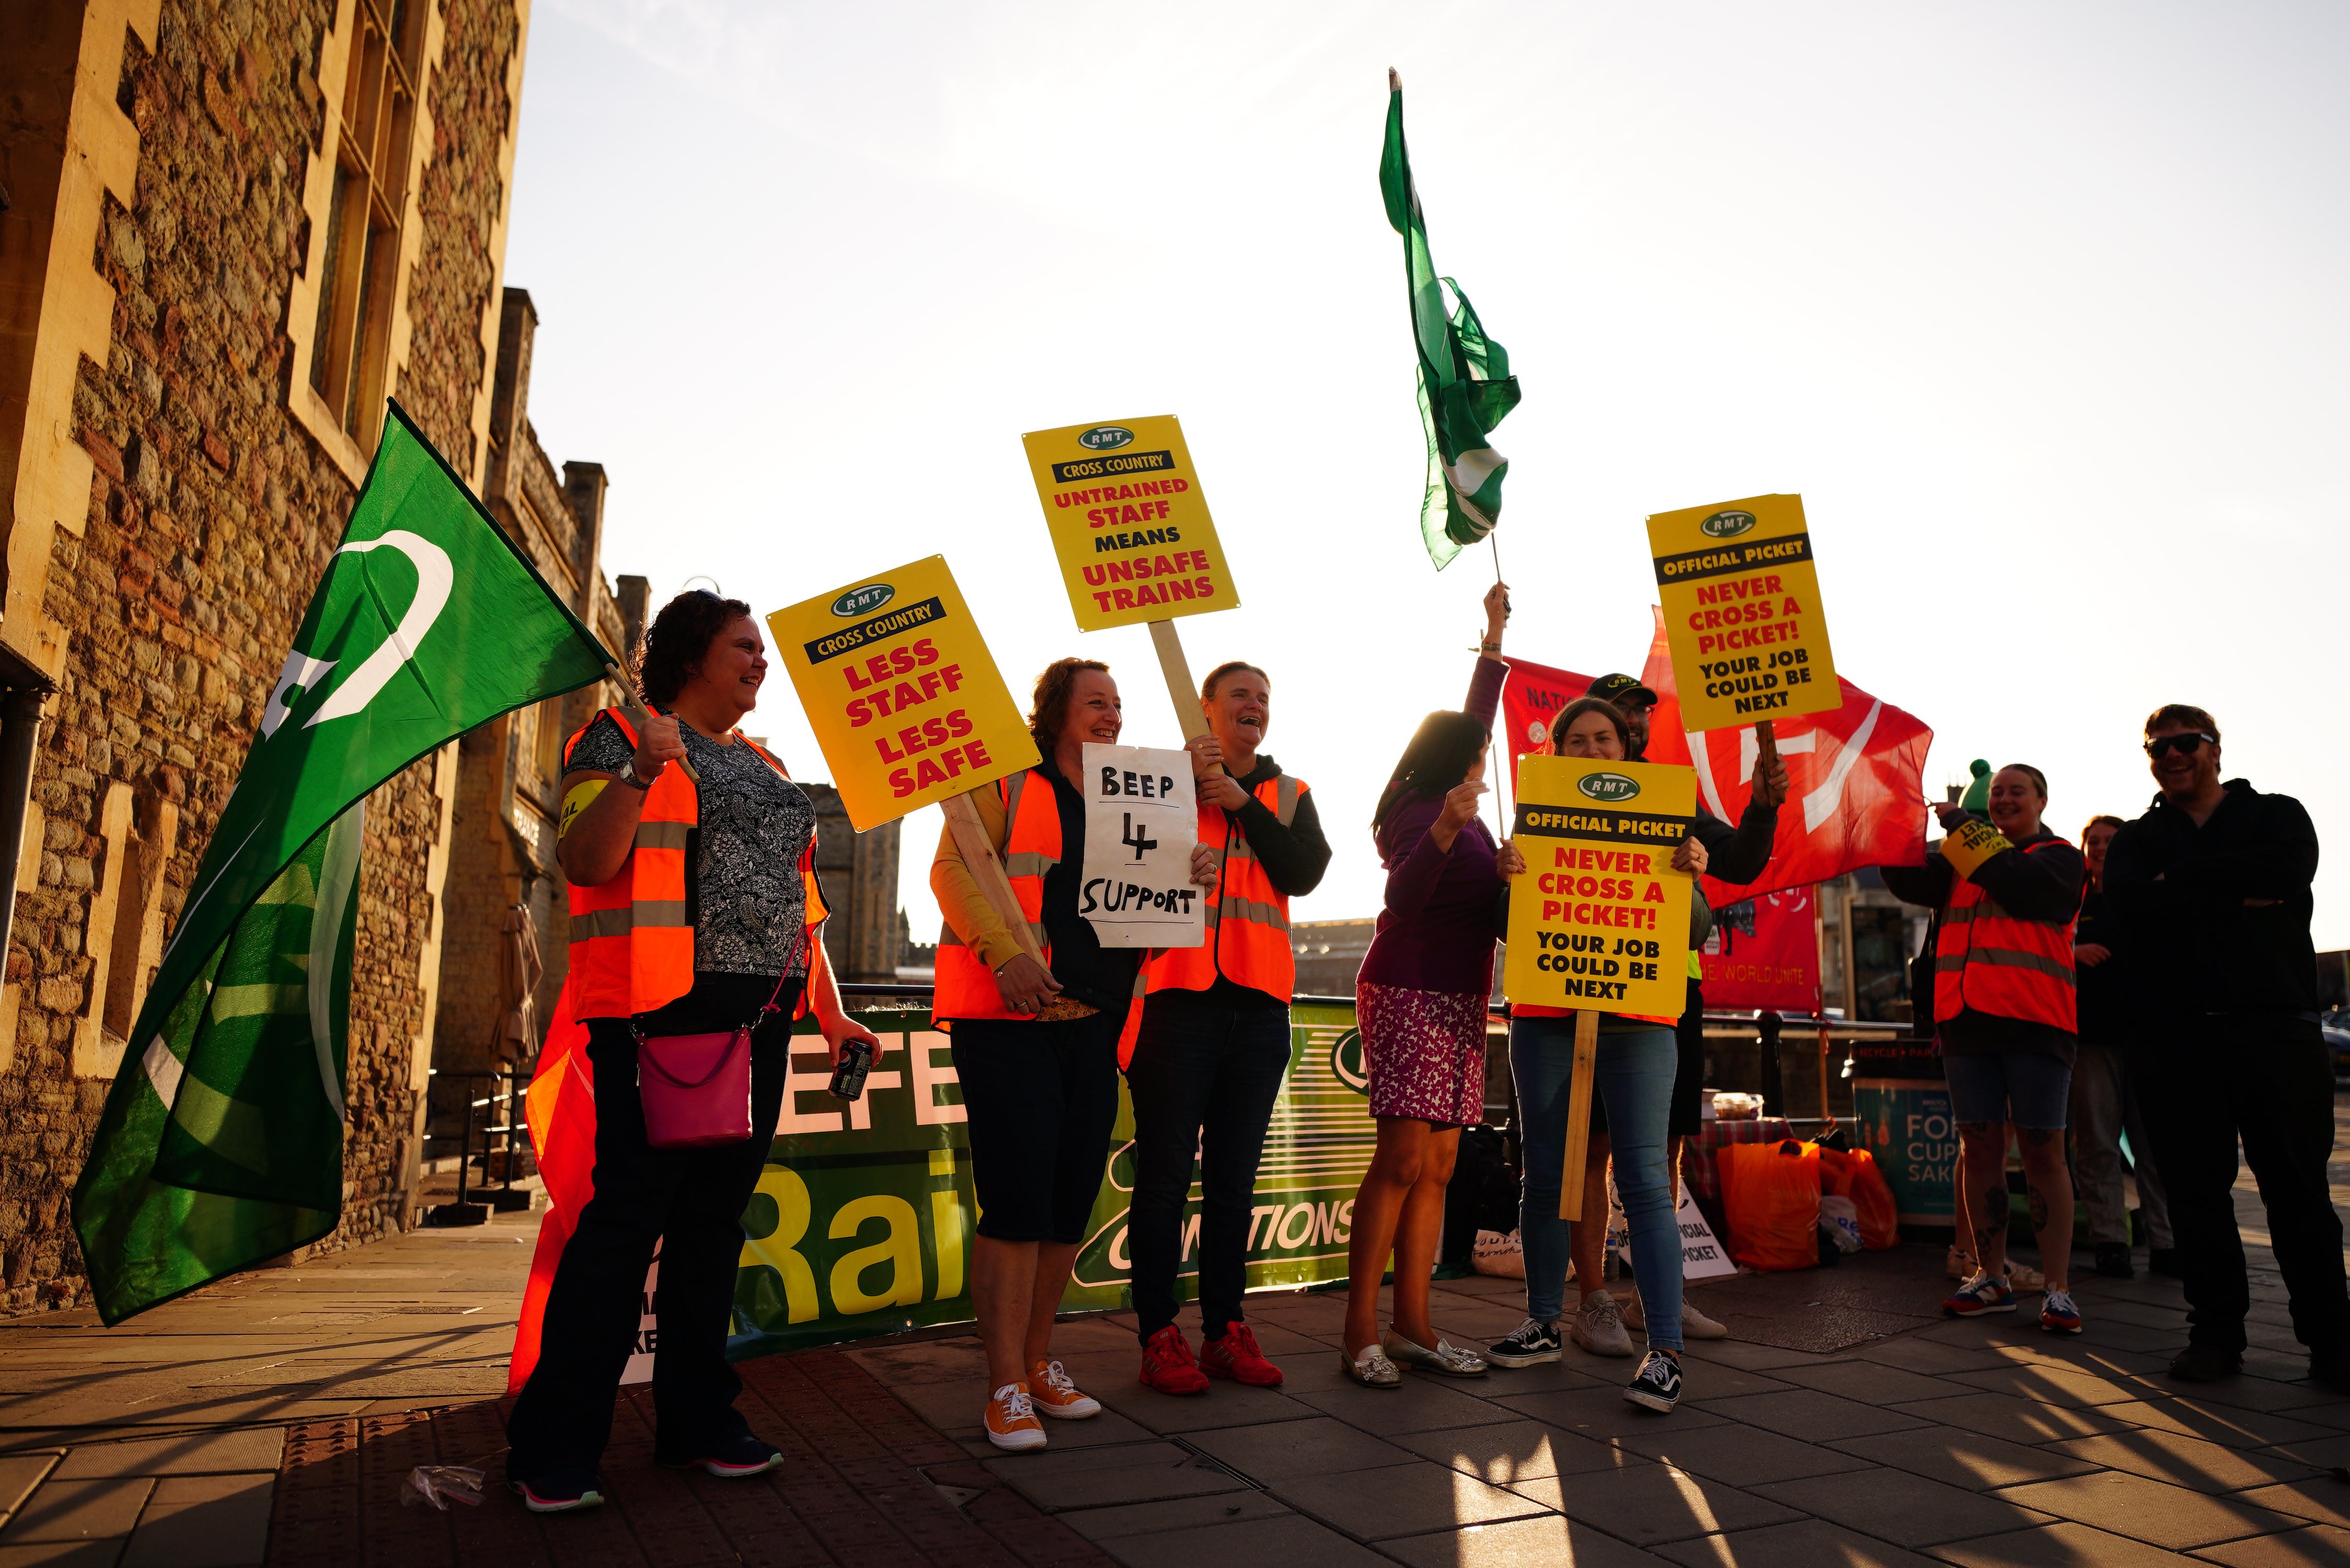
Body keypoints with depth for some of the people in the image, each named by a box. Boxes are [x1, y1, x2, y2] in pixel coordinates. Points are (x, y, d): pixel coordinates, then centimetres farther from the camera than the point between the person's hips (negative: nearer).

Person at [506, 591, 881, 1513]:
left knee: (715, 1216, 10)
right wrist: (642, 773, -24)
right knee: (629, 1213, -7)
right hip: (658, 1014, -7)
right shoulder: (620, 739, 2)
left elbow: (796, 898, 22)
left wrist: (831, 1014, 19)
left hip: (757, 1020, 7)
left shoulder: (764, 766, 21)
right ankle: (553, 1450, 3)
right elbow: (583, 862, -10)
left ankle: (697, 1420, 20)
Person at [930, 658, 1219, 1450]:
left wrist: (1191, 875, 0)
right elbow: (953, 870, -9)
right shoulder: (1006, 781, 0)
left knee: (1072, 1202, 9)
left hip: (1093, 1025, 6)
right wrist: (1005, 951, -23)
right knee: (1017, 1203, -7)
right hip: (1010, 1020, -6)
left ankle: (1037, 1362, 25)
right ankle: (1006, 1390, 3)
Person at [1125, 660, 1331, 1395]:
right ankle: (1159, 1337, 5)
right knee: (1166, 1173, -3)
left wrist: (1243, 804, -8)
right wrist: (1189, 782, -13)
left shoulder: (1289, 795, 16)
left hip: (1258, 1002, 4)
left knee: (1234, 1176, 9)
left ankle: (1225, 1332, 17)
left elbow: (1304, 873, -1)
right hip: (1178, 995, -3)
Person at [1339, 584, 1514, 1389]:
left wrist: (1495, 635, 34)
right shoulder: (1421, 812, -10)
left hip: (1457, 998, 9)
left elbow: (1475, 717, 29)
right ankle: (1361, 1331, -8)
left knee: (1438, 1164, 4)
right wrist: (1446, 830, -39)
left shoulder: (1450, 806, 15)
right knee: (1405, 1156, -13)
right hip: (1410, 993, -9)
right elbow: (1403, 898, -25)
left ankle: (1412, 1324, 6)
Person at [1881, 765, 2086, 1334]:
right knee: (1979, 1147, 6)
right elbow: (1910, 882, 8)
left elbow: (2017, 884, -14)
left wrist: (1965, 827, -8)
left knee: (2043, 1152, -3)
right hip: (1967, 1019, 5)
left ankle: (2055, 1288, 2)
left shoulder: (2058, 858, 5)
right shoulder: (1961, 862, 20)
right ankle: (1991, 1278, 14)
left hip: (2034, 1020, -4)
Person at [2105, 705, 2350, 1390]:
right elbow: (2130, 901, -5)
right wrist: (2239, 894, -9)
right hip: (2175, 1032, 2)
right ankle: (2216, 1332, 12)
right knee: (2196, 1191, 3)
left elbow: (2285, 872, -10)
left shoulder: (2277, 815, 14)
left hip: (2275, 1023, -1)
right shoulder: (2136, 839, 17)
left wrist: (2180, 882, -6)